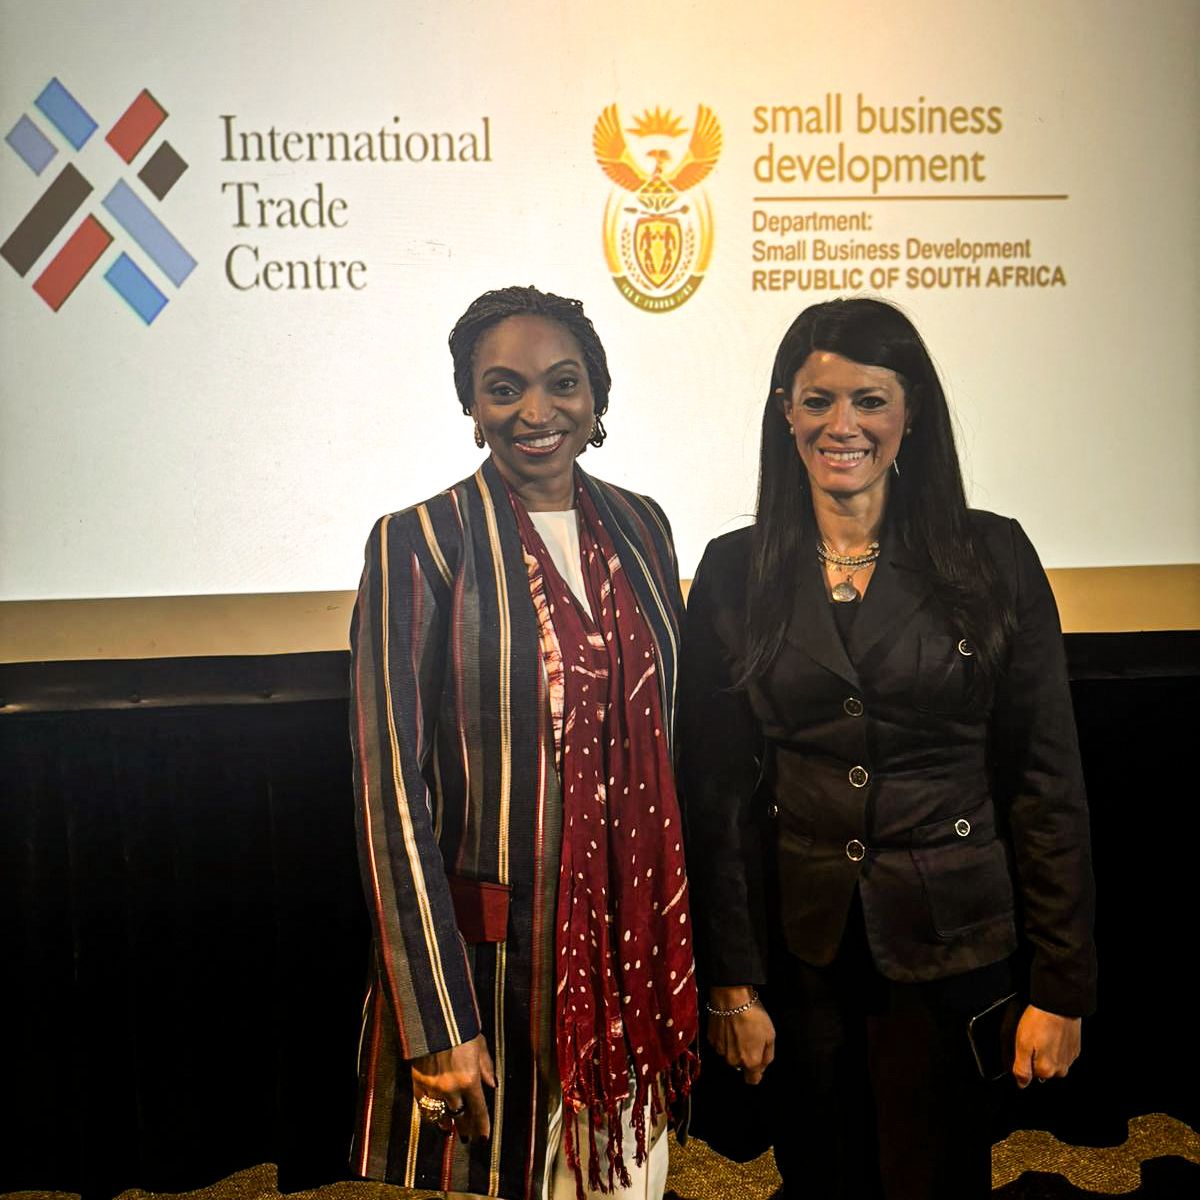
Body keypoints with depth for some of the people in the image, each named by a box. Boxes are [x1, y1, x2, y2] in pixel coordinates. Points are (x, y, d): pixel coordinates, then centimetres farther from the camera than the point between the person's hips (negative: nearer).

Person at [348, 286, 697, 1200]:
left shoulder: (639, 526, 5)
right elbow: (392, 792, -12)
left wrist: (674, 944, 11)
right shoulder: (419, 543, -11)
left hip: (629, 942, 5)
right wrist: (437, 1023, -13)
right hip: (488, 949, -4)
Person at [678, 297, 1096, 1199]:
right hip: (799, 951, 1)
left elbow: (1047, 783, -3)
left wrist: (1061, 986, -4)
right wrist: (731, 984, -1)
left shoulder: (992, 557, -4)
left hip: (955, 949, -1)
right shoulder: (736, 572, -1)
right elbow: (716, 794, 0)